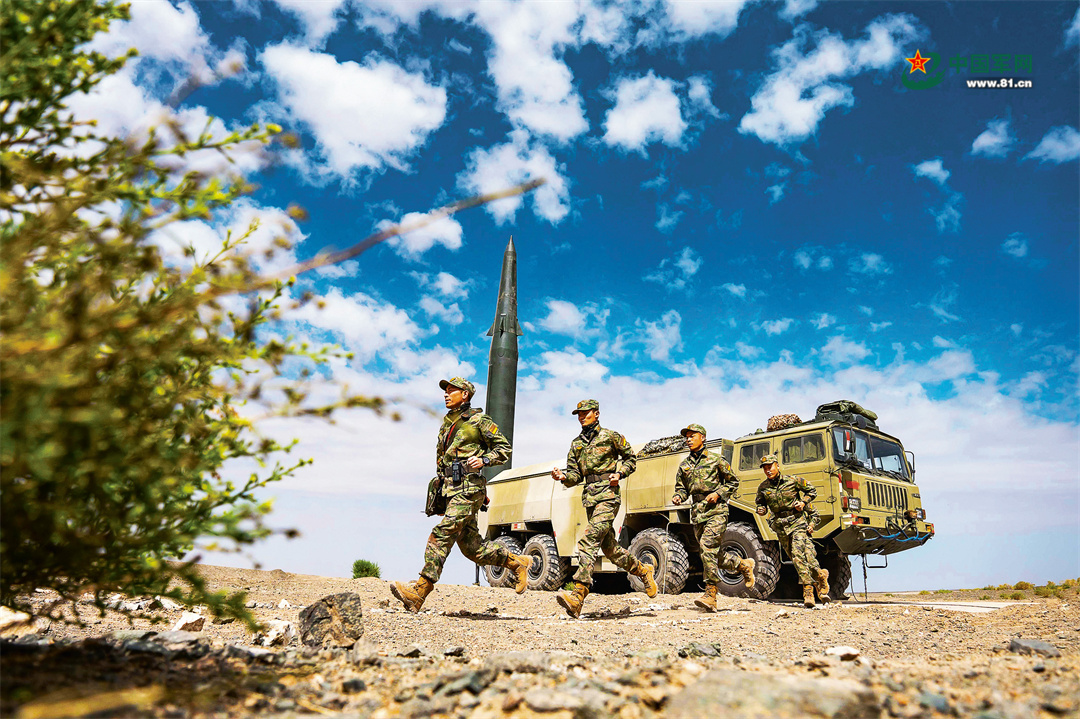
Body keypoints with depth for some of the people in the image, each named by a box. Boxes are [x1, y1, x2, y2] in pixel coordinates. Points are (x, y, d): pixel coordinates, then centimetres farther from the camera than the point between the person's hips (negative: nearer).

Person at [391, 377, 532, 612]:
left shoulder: (478, 420, -1)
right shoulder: (447, 423, 20)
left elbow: (504, 448, 1)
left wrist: (484, 460, -16)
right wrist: (440, 494, 22)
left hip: (468, 488, -8)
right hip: (452, 489, 8)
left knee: (441, 534, -17)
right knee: (472, 547, 8)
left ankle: (418, 593, -16)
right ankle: (518, 563, 23)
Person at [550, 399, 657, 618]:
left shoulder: (611, 436, 3)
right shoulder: (576, 444, 17)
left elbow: (630, 458, 11)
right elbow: (576, 475, 13)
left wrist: (619, 473, -6)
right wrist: (563, 477, -8)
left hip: (608, 495, -7)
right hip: (589, 497, 7)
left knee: (589, 541, -20)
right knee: (609, 547, 12)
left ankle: (578, 596, -25)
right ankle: (643, 570, 35)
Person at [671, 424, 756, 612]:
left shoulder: (716, 460, 1)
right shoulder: (684, 465, 13)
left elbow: (733, 482, 7)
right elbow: (682, 488, 19)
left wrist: (718, 494, -9)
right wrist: (678, 497, -4)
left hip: (716, 510, -6)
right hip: (697, 513, 6)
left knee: (708, 546, -20)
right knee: (715, 554, 9)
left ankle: (710, 596, -17)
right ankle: (745, 565, 35)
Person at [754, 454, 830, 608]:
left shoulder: (793, 480, -4)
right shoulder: (763, 488, 3)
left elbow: (811, 491, 9)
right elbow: (760, 503, 16)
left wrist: (803, 502, -6)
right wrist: (761, 510, -6)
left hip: (797, 521, -4)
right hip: (780, 526, 4)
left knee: (799, 553, -20)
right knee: (796, 559, 4)